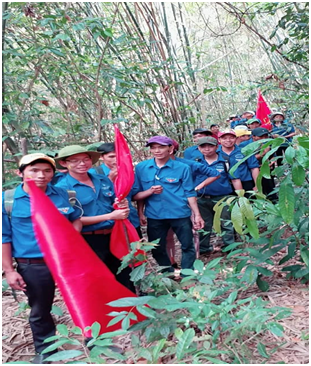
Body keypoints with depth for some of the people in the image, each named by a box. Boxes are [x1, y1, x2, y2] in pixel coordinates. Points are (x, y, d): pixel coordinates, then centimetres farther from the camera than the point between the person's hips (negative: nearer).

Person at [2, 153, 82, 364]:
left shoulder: (63, 195, -1)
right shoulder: (7, 200, -8)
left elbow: (77, 219, 12)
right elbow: (4, 237, -3)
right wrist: (9, 270, -4)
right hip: (32, 267, -1)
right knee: (40, 311, 17)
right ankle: (45, 350, 40)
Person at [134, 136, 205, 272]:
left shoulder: (182, 168, -6)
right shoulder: (141, 168, -2)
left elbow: (190, 193, -1)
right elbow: (135, 195, -1)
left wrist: (197, 215, -2)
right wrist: (150, 191, -19)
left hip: (180, 214, -1)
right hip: (154, 216, 2)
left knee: (188, 247, 11)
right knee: (157, 250, 15)